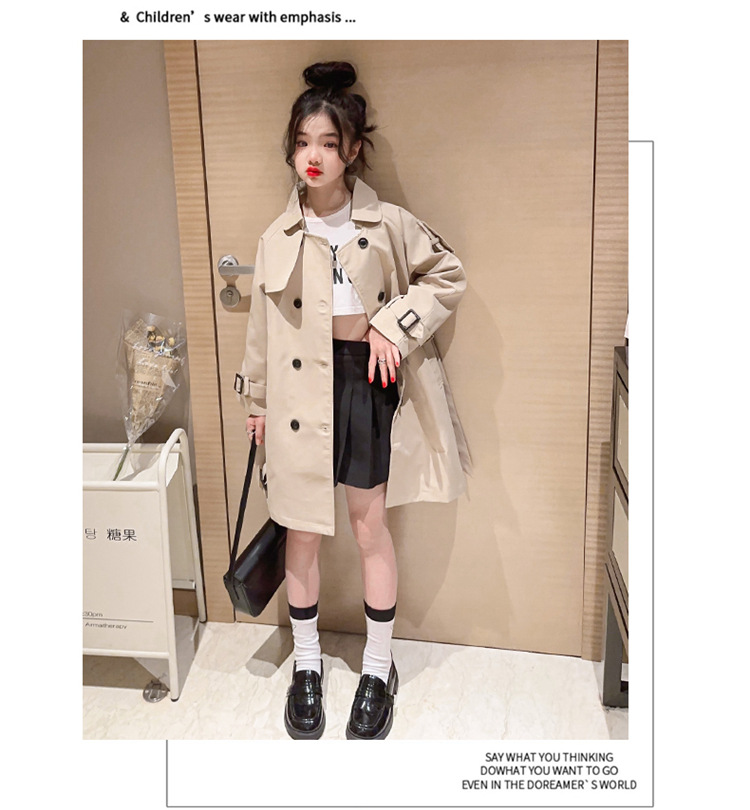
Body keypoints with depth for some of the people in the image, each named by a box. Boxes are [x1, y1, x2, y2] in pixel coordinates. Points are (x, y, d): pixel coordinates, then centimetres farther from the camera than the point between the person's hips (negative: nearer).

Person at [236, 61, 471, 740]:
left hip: (367, 381, -1)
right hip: (302, 390, 2)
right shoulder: (277, 239, 3)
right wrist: (257, 402, 12)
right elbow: (262, 328, 9)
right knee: (302, 532, 9)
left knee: (371, 526, 8)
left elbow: (448, 275, 4)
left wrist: (395, 324, -9)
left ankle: (379, 670, 26)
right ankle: (307, 664, 29)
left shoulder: (388, 224, -3)